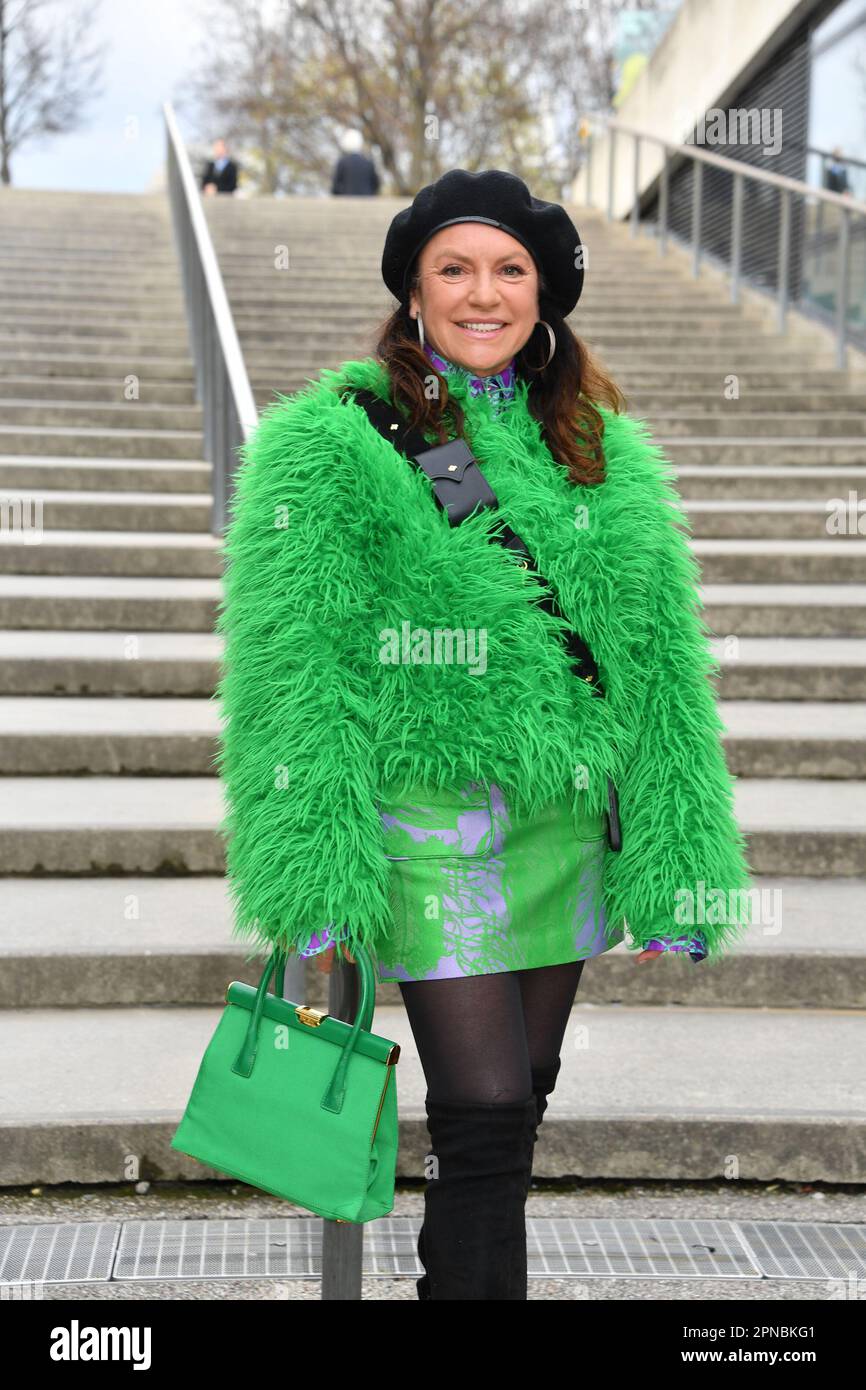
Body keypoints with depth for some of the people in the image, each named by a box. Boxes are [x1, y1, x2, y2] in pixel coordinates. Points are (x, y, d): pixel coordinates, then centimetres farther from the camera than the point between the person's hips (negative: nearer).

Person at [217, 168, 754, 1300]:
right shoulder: (333, 445, -4)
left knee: (519, 1104, 14)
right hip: (431, 818, -5)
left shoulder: (605, 453, 10)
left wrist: (670, 875, 5)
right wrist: (312, 892, -15)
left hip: (566, 824, 5)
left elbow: (661, 671, 11)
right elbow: (298, 674, -9)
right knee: (484, 1119, -9)